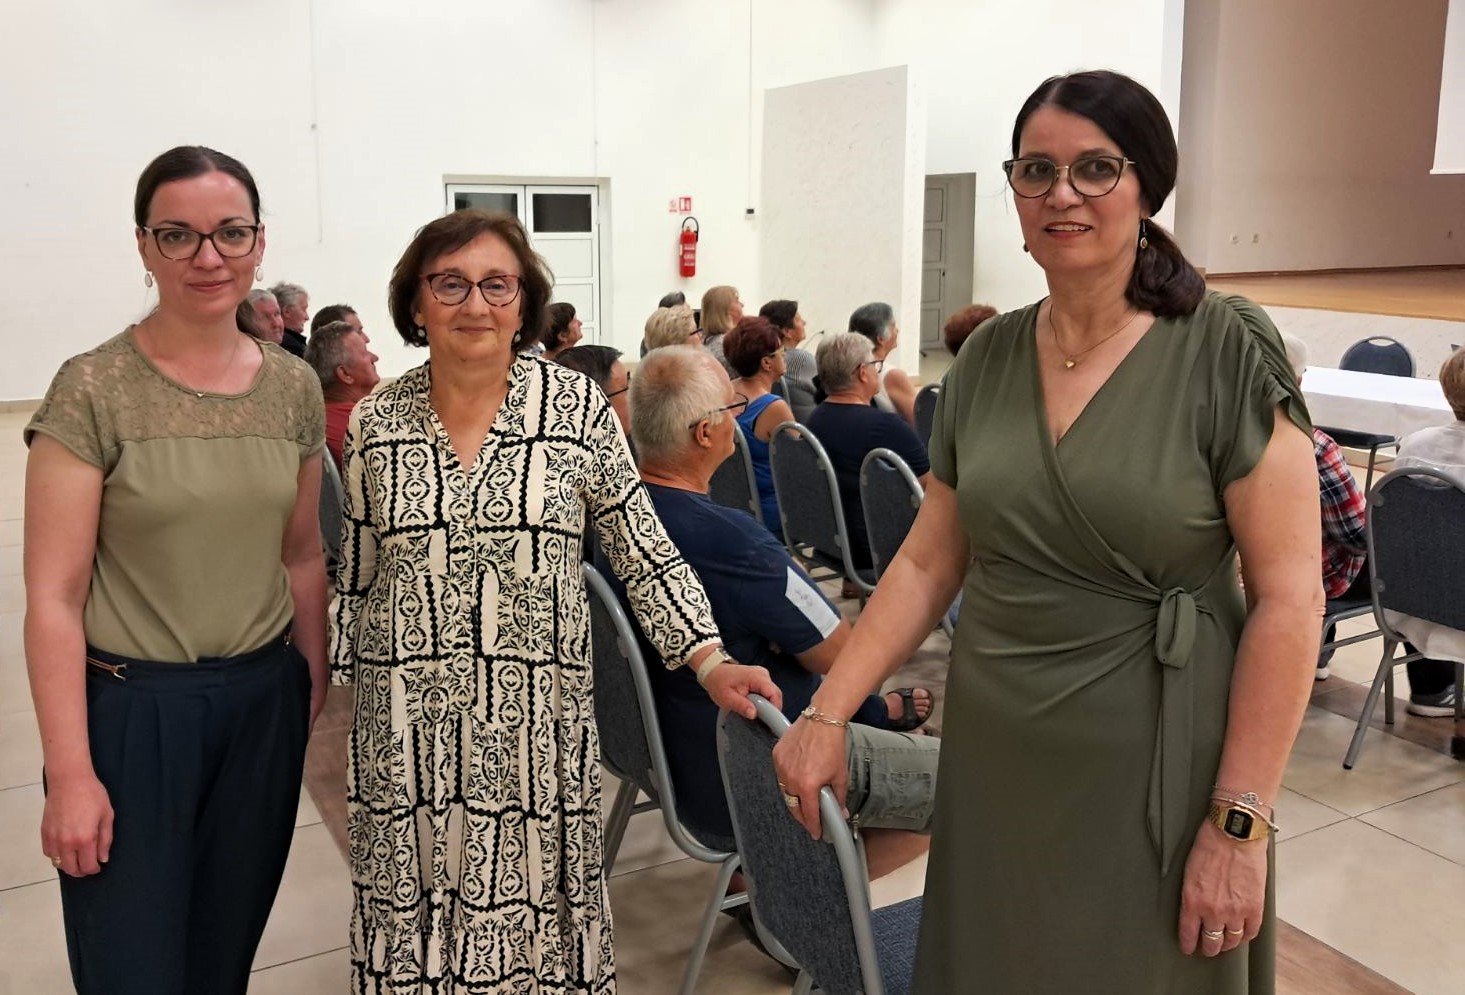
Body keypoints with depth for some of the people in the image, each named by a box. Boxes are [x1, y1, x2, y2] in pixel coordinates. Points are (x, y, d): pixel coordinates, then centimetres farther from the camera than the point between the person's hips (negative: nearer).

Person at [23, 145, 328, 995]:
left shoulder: (296, 387, 3)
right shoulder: (92, 391, -10)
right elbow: (54, 596, -11)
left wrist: (315, 686, 11)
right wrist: (70, 774, -14)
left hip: (265, 700, 4)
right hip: (133, 708, -3)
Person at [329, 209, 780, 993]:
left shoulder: (578, 408, -4)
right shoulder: (376, 422, 2)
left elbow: (643, 552, -1)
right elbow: (355, 578, 10)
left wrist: (710, 662, -9)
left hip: (535, 719, -2)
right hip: (406, 725, 2)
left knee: (528, 907, 6)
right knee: (415, 912, 11)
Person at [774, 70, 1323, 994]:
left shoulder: (1227, 351, -10)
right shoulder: (986, 358, 2)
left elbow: (1289, 596, -12)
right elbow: (928, 563, 6)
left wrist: (1241, 822, -14)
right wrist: (826, 713, -1)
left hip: (1154, 770, -4)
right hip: (994, 761, 4)